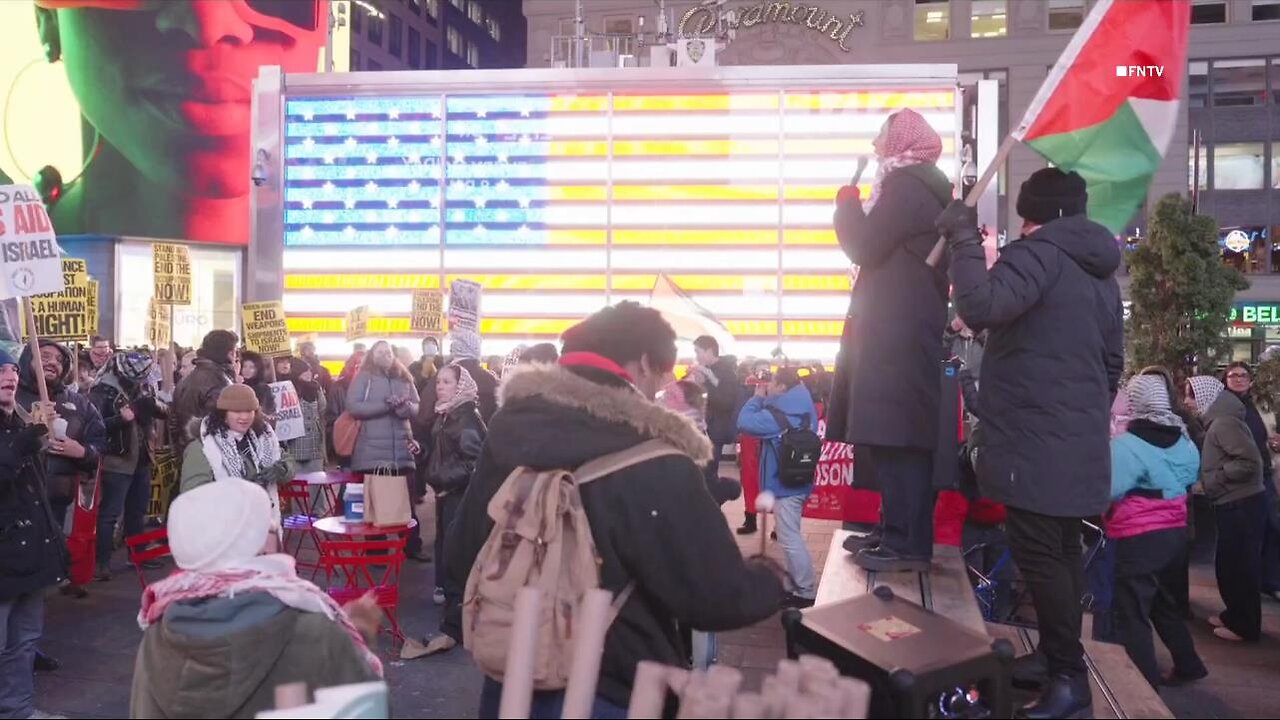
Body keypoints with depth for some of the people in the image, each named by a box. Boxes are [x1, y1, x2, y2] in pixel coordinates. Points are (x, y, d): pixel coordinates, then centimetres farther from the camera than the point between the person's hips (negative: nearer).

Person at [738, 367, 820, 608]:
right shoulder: (799, 408, 7)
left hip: (784, 484, -10)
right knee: (791, 537, 19)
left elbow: (745, 422, -25)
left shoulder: (781, 414, -23)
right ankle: (795, 585, 29)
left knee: (790, 540, -3)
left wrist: (758, 398, -11)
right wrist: (765, 399, 3)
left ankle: (807, 593, 3)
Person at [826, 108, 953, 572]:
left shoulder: (906, 184, -10)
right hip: (906, 331, 10)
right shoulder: (921, 185, 21)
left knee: (894, 433, -10)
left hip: (898, 334, -10)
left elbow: (863, 246, -12)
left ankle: (906, 543, -8)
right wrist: (858, 210, 18)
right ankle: (896, 531, 17)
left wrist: (847, 205, 3)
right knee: (897, 432, 11)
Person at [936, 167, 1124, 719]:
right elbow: (1113, 361, 24)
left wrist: (964, 238, -16)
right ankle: (1058, 661, 26)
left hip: (1036, 439, -9)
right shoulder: (1100, 271, 18)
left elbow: (979, 307, -28)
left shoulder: (1039, 252, -11)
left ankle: (1069, 676, 0)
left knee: (1037, 553, -5)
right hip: (1078, 440, 10)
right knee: (1062, 549, 15)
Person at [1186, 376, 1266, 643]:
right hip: (1236, 504, 10)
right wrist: (1208, 477, 7)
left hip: (1242, 505, -10)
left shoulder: (1223, 423, -18)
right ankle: (1235, 615, 27)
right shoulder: (1219, 422, 13)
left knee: (1239, 566, -1)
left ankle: (1245, 626, 8)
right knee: (1230, 564, 17)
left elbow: (1250, 461, -24)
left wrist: (1216, 477, -16)